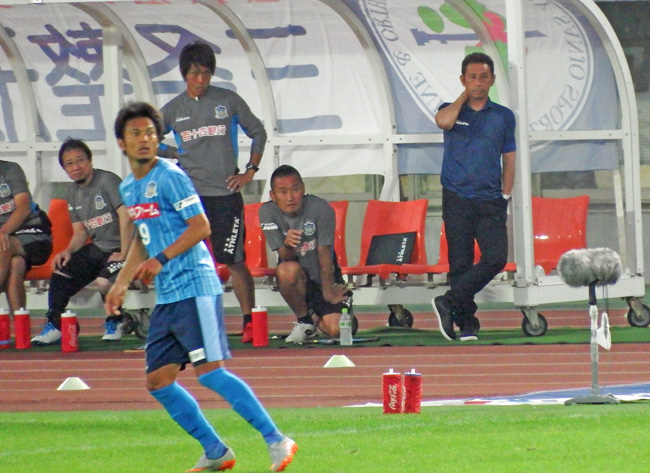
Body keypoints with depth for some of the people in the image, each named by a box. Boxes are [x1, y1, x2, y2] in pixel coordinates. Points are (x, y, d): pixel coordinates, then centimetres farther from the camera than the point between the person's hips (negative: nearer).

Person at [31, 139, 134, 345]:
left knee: (104, 281, -31)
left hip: (120, 248, -8)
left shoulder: (107, 181, -14)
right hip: (96, 248, 8)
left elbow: (126, 215, -22)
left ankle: (115, 322, -3)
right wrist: (69, 251, -5)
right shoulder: (73, 192, 12)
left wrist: (123, 254, -24)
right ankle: (54, 325, -3)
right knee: (61, 271, -10)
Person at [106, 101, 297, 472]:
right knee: (158, 380, 4)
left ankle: (277, 441, -12)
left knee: (209, 371, -15)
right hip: (166, 297, 9)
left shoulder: (170, 177, -8)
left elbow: (200, 226, -14)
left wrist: (160, 260, -21)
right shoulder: (128, 188, 17)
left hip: (194, 287, -9)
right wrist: (121, 284, 26)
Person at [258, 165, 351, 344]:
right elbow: (285, 257, -16)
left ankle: (316, 317, 20)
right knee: (287, 269, -37)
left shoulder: (320, 208, -19)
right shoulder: (267, 213, -14)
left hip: (325, 277, 0)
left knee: (335, 329, -20)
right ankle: (304, 320, -9)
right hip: (299, 280, 0)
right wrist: (287, 245, -40)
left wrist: (329, 292, -13)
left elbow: (324, 254, -15)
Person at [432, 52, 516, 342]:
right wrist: (465, 95, -4)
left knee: (496, 258, -15)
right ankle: (466, 324, 4)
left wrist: (506, 194, 7)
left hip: (491, 201, 1)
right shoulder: (453, 111, 7)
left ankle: (448, 302, -5)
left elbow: (509, 157, 16)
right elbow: (443, 121, -18)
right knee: (460, 264, -2)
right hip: (457, 199, -1)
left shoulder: (503, 117, 11)